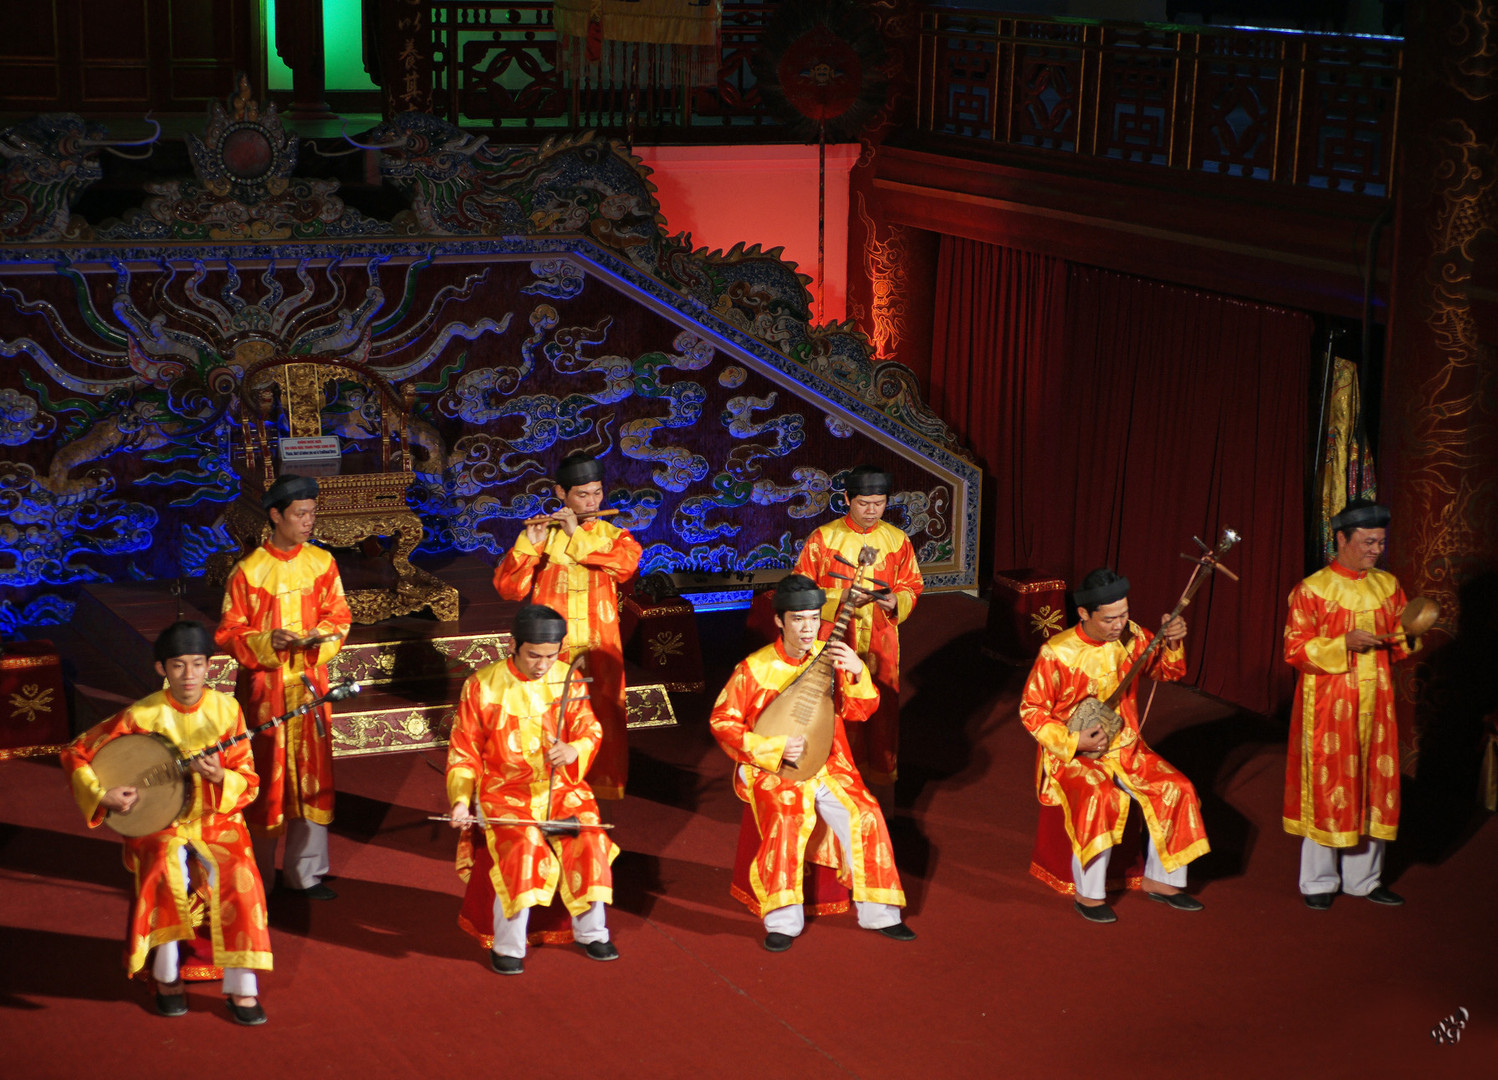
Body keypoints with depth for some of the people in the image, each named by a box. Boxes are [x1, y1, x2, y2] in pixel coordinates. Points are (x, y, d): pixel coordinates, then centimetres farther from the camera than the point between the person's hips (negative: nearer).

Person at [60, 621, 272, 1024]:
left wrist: (220, 778, -23)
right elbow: (75, 753, 0)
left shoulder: (226, 709, -4)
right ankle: (166, 976, -15)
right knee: (166, 872, -34)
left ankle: (241, 989, -22)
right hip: (157, 823, -1)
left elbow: (248, 783, -1)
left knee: (238, 877, -28)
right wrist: (101, 796, -14)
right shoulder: (142, 716, -9)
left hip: (215, 820, 1)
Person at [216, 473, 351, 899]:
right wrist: (267, 642, -21)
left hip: (309, 684, 3)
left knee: (311, 774, 5)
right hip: (263, 686, -3)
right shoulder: (249, 571, -9)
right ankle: (259, 875, 15)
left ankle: (305, 872, 16)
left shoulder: (322, 563, 2)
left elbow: (339, 615, 7)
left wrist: (320, 637, -13)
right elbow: (229, 633, -4)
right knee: (264, 776, 3)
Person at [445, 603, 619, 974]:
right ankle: (507, 946, -13)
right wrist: (461, 800, -13)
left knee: (589, 841, -22)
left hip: (560, 787, 3)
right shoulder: (482, 686, -4)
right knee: (523, 848, -29)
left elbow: (590, 731, -1)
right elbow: (464, 753, 2)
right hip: (504, 791, -3)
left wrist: (573, 750, -25)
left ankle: (591, 932, 1)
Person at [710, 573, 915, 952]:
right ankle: (782, 922, -22)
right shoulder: (755, 668, -8)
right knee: (786, 820, -31)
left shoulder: (829, 657, 3)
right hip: (773, 769, -4)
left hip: (827, 765, 4)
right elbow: (722, 721, -6)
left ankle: (879, 913, -2)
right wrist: (773, 748, -16)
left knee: (866, 815, -17)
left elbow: (861, 711, 3)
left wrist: (857, 672, -17)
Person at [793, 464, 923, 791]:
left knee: (883, 711, 7)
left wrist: (896, 602, -13)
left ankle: (881, 780, 22)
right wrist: (842, 601, -18)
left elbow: (912, 587, 9)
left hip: (881, 643, 2)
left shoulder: (897, 540, 3)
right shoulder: (823, 539, -4)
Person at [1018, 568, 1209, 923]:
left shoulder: (1131, 636, -3)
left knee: (1177, 790, -11)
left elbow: (1166, 671, 12)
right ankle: (1088, 894, -19)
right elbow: (1031, 710, -10)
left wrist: (1173, 644, -10)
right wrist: (1073, 742, -20)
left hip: (1125, 748, 6)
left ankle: (1159, 879, 7)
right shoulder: (1057, 653, -17)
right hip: (1073, 756, -5)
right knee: (1099, 798, -33)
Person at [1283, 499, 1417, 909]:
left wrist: (1407, 637, -8)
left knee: (1374, 786, 8)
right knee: (1326, 787, -1)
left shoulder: (1387, 585, 8)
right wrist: (1344, 643, -21)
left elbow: (1399, 641, 15)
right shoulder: (1312, 590, -7)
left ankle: (1364, 878, 21)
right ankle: (1319, 882, 11)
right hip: (1328, 704, -5)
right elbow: (1295, 649, -9)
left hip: (1374, 703, 5)